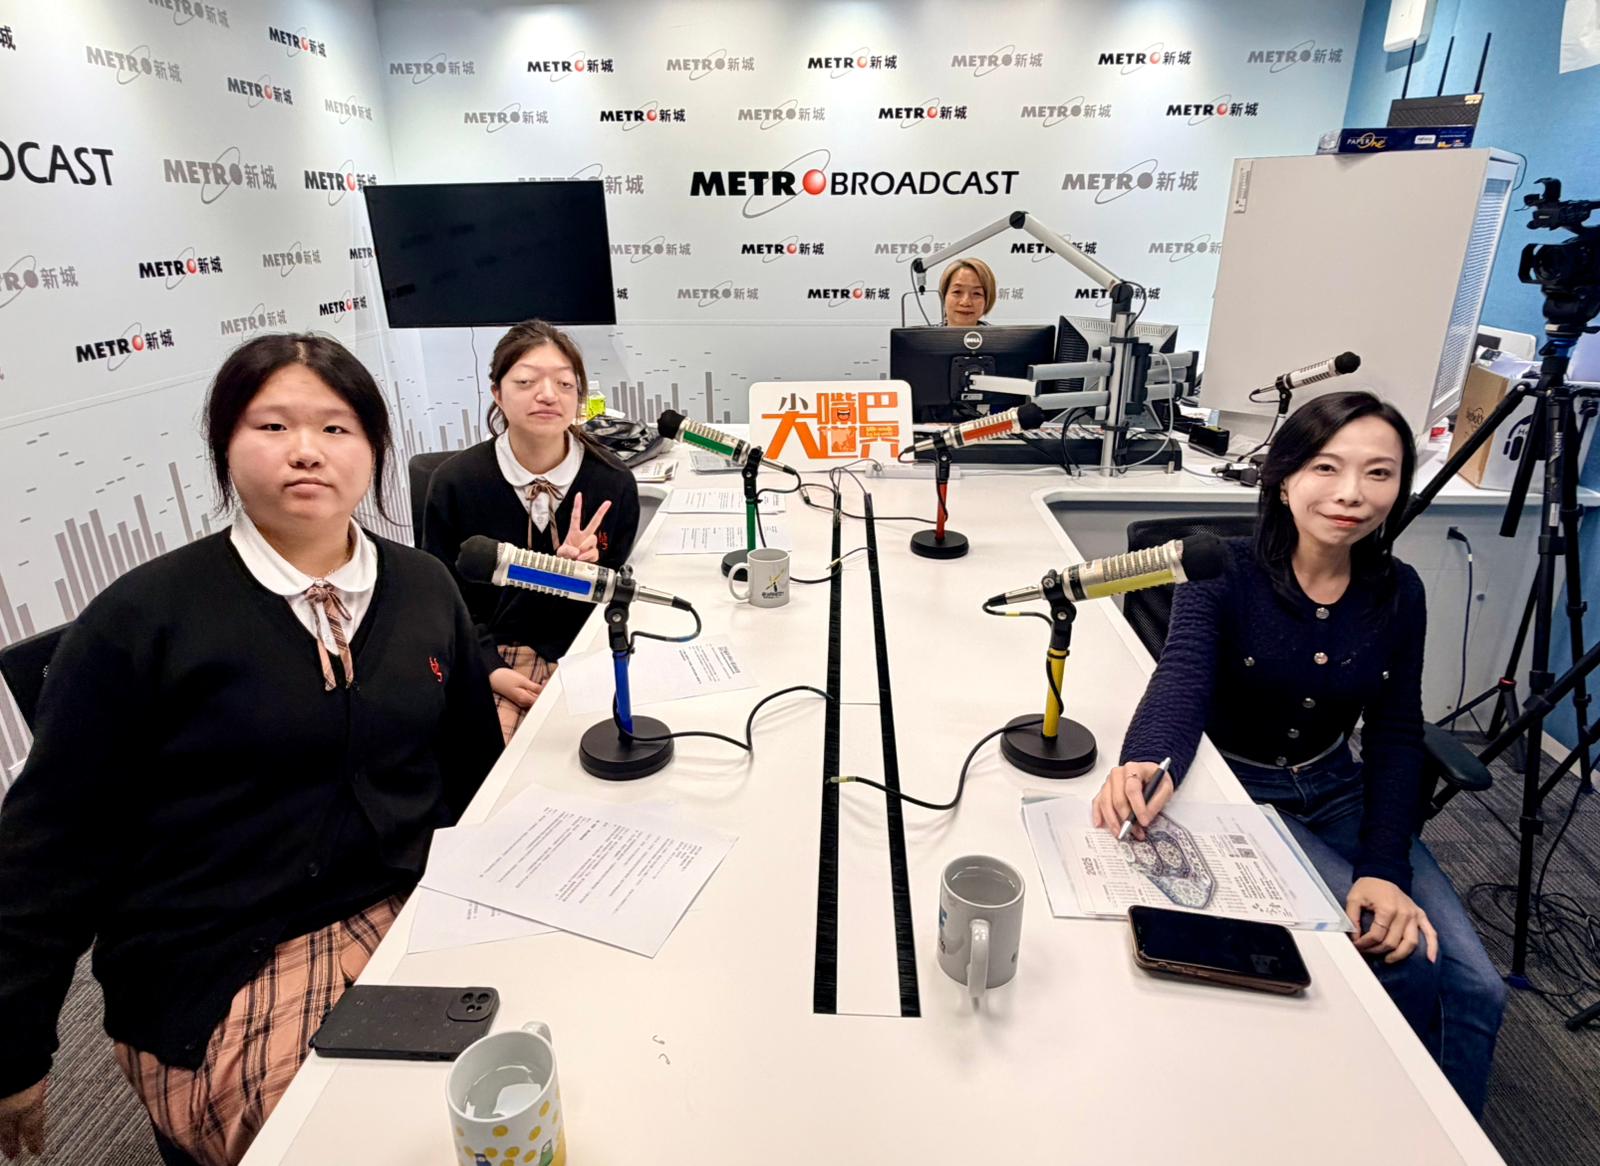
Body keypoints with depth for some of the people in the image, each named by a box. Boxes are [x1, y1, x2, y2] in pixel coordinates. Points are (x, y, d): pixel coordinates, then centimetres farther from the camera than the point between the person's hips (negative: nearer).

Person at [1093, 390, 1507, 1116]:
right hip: (1237, 797, -4)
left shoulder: (1398, 593, -4)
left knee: (1475, 987, -8)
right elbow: (1182, 676, -36)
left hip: (1340, 791, 5)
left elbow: (1395, 738, -3)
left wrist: (1385, 867, -17)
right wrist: (1148, 764, -59)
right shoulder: (1224, 574, -19)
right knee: (1407, 963, -16)